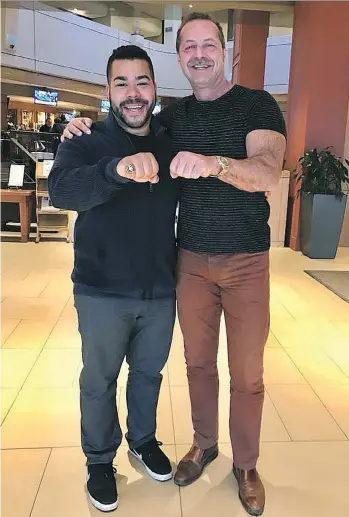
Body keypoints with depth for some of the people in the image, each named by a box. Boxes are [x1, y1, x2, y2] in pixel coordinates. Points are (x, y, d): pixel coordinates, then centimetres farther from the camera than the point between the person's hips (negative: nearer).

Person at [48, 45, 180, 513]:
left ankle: (144, 440, 45)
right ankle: (100, 460, 35)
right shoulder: (86, 143, -8)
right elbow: (61, 190, -30)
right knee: (99, 380, 13)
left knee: (149, 373, 20)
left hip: (161, 290, 3)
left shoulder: (172, 146, 3)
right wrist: (119, 169, -49)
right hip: (103, 292, -3)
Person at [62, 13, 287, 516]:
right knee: (198, 362, 15)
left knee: (247, 374, 7)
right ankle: (205, 443, 38)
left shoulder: (257, 105, -5)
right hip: (191, 260, 3)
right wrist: (87, 130, 2)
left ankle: (246, 465, 29)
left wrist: (213, 163, -42)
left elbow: (267, 173, -22)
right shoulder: (173, 116, 7)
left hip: (246, 261, -3)